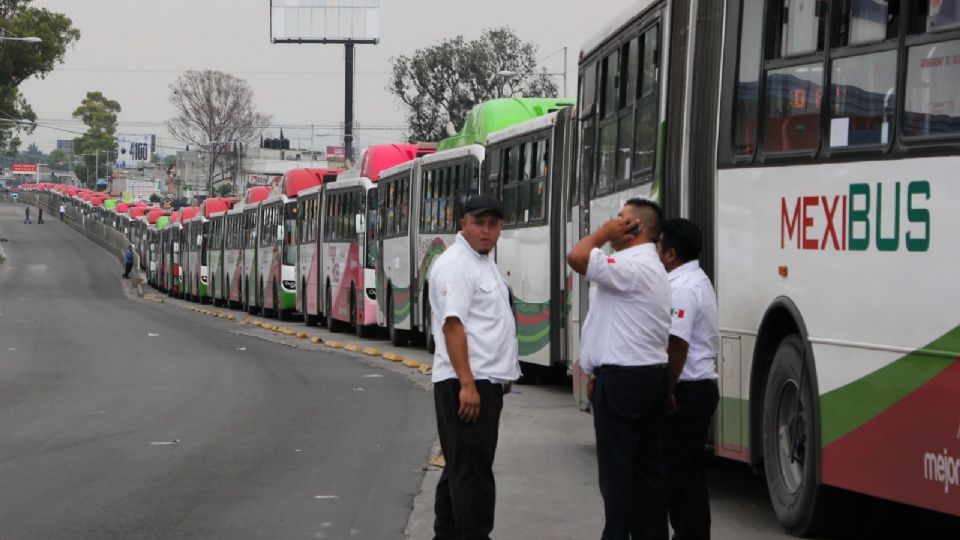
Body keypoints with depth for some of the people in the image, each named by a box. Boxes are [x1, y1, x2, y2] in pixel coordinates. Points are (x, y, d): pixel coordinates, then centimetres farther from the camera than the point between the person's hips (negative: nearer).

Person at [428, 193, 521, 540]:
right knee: (472, 470, -9)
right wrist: (467, 384, -26)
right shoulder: (455, 264, -14)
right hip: (466, 384, -10)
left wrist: (501, 375, 22)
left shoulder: (485, 263, 17)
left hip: (486, 381, 10)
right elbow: (453, 326, -21)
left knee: (461, 467, 16)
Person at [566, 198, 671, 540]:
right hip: (649, 375, 11)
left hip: (622, 381, -11)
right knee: (647, 466, 11)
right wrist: (600, 375, 21)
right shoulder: (650, 268, 19)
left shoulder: (632, 267, -17)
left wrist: (605, 231, -13)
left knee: (617, 470, -6)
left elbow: (577, 258, -30)